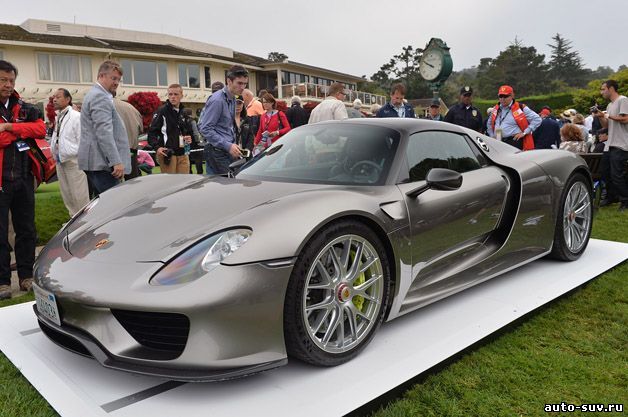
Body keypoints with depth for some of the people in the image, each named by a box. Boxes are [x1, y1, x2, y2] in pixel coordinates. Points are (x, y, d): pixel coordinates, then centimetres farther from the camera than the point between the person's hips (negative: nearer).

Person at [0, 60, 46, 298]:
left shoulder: (24, 109, 12)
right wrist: (21, 132, -9)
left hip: (23, 178, 4)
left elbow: (40, 129, -5)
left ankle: (26, 276, 21)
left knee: (26, 230, 10)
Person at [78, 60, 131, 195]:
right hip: (102, 163, -11)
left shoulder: (95, 94, 23)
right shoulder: (100, 97, -11)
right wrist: (116, 162, -24)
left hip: (97, 163, 11)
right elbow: (104, 132, -20)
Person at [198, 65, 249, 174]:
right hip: (217, 152, -9)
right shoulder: (217, 100, -14)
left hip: (229, 150, 9)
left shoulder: (233, 99, 14)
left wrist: (233, 145, 13)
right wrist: (228, 146, -20)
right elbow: (205, 129, -18)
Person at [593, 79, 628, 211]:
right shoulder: (610, 105, 20)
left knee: (616, 175, -10)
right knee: (615, 175, 12)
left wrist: (607, 115, -11)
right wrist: (600, 117, 4)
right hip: (613, 145, 9)